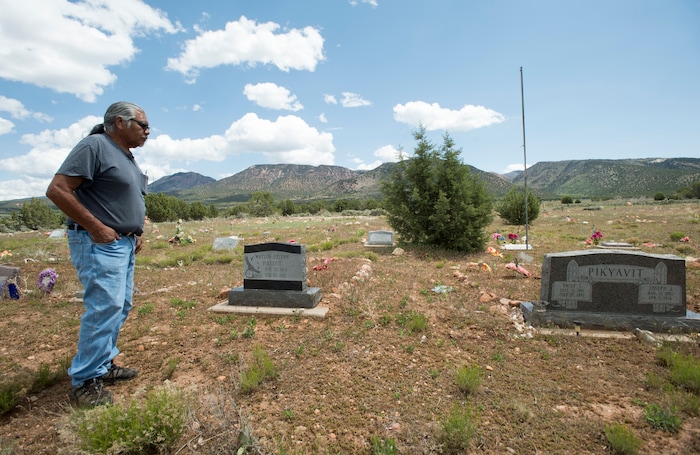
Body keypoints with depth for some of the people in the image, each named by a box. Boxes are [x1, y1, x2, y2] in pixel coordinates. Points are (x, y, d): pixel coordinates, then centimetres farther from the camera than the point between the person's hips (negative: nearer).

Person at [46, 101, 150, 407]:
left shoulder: (127, 157, 17)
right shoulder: (95, 146, -10)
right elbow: (57, 190, -18)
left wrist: (137, 231, 12)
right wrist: (96, 227, -19)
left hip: (124, 244, 10)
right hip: (100, 244, -9)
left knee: (119, 307, 12)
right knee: (105, 307, -11)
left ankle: (103, 365, 25)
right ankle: (85, 380, 3)